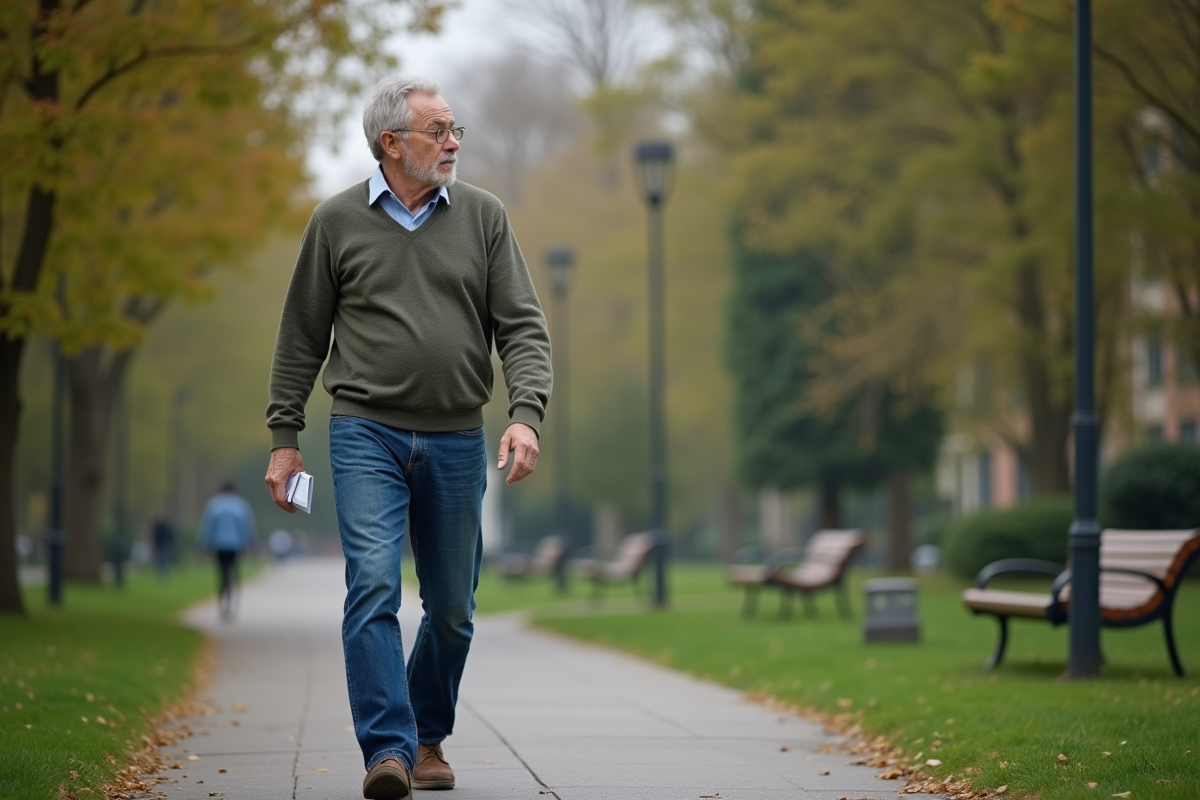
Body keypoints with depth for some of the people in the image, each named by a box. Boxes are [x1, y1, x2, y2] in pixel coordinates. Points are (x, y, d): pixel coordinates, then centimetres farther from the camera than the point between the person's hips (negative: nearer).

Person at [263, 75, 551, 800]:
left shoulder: (484, 217, 5)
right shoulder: (337, 222, 2)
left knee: (452, 608, 8)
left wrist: (527, 414, -15)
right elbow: (302, 338, 8)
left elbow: (523, 327, 1)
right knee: (374, 586, -17)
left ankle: (430, 739, 26)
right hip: (366, 433, -2)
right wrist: (284, 438, 5)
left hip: (456, 440, 2)